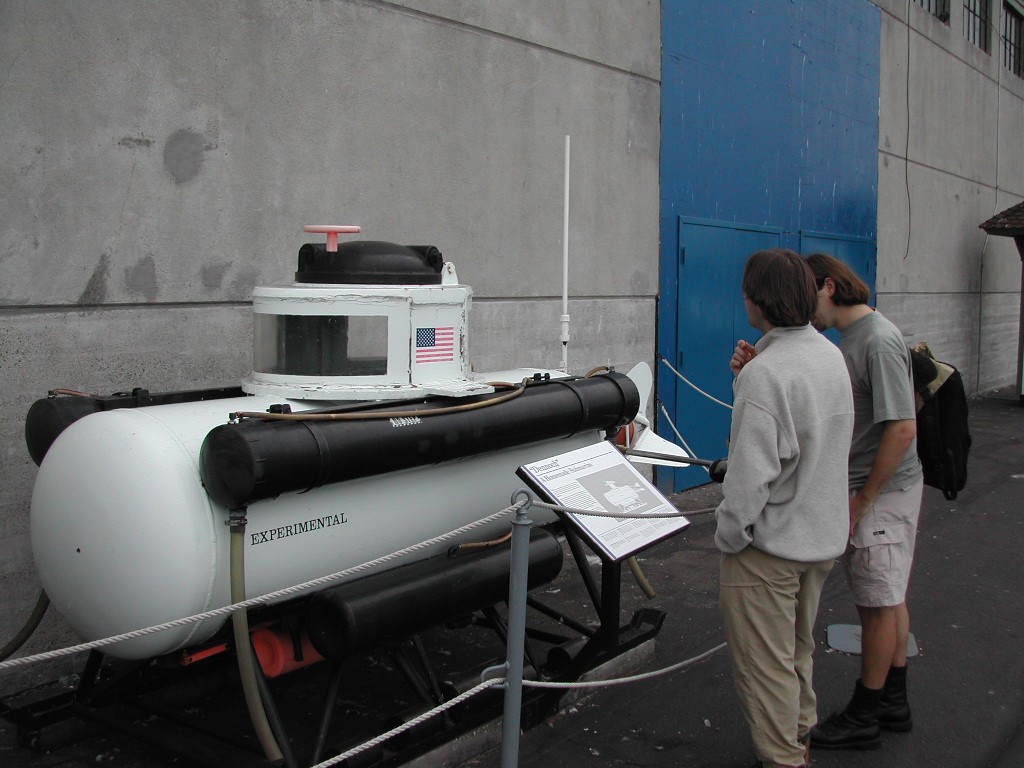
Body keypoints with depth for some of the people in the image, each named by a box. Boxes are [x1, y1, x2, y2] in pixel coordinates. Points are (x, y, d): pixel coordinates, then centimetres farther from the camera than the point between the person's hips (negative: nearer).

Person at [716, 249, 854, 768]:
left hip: (769, 545, -9)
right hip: (823, 535, 9)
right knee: (798, 651, 26)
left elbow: (752, 472, -27)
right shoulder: (830, 355, 2)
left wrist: (729, 535, -13)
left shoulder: (767, 373, -26)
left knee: (764, 665, 6)